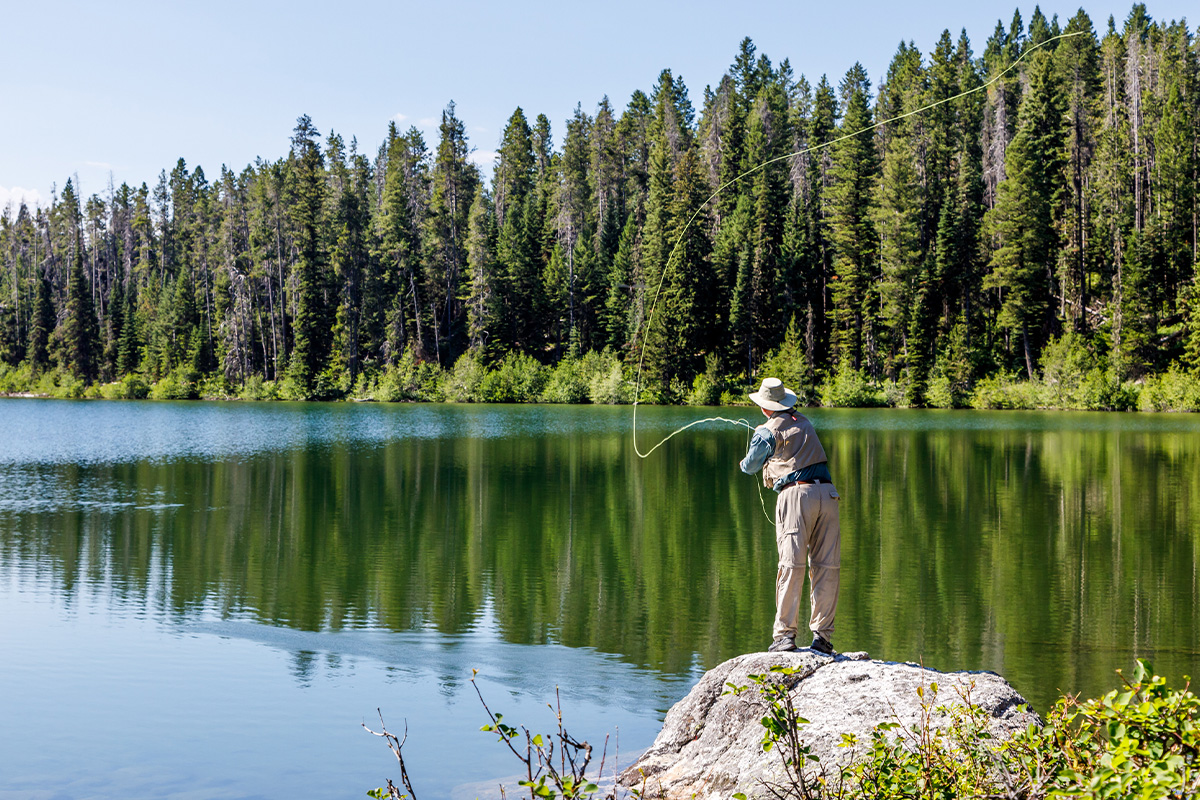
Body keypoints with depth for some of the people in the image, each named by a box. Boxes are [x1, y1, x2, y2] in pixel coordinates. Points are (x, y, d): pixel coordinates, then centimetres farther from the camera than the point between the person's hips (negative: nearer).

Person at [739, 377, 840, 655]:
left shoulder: (768, 431, 5)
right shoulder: (804, 422, 21)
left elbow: (749, 467, 16)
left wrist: (745, 463, 41)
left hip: (796, 493, -4)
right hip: (826, 492, 5)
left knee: (791, 564, -7)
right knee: (827, 566, 3)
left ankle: (785, 634, -10)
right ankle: (822, 634, 3)